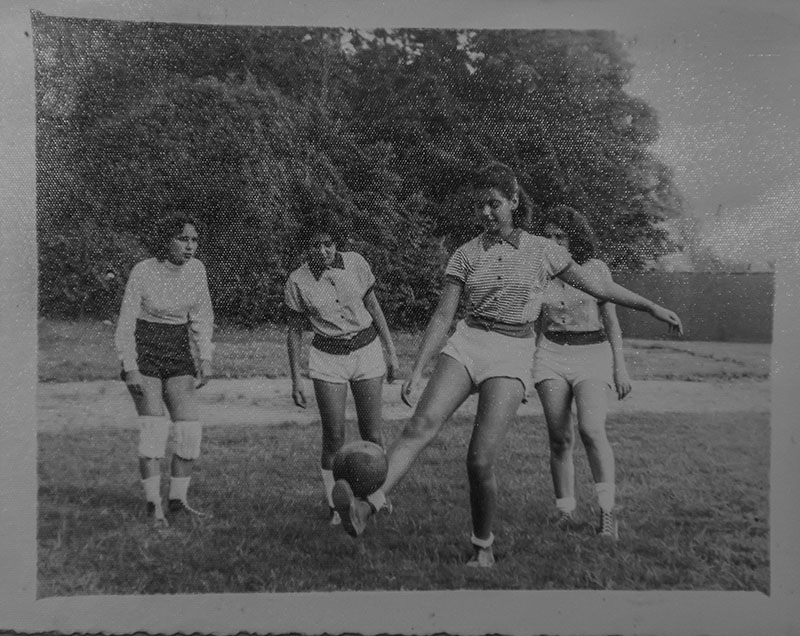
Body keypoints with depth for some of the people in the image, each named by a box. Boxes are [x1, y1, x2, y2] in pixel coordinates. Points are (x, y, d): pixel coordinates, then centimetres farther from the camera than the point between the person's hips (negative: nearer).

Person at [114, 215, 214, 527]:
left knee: (190, 428, -5)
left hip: (178, 354, 4)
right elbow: (126, 324, -9)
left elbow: (202, 317, 8)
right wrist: (130, 369, -15)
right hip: (143, 352, -4)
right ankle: (153, 504, 3)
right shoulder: (143, 272, -14)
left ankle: (177, 501, 7)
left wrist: (205, 360, 1)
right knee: (154, 428, -10)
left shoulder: (195, 269, -1)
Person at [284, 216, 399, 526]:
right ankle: (334, 506, 14)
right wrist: (296, 379, 0)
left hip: (367, 350, 1)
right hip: (327, 358, -1)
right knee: (333, 438, -1)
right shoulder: (297, 281, -8)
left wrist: (391, 351, 6)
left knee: (372, 434, 2)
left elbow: (374, 307, 5)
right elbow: (295, 330, 1)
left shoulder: (355, 262, -5)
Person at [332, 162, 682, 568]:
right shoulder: (467, 254, 7)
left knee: (480, 460, -13)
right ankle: (366, 508, -37)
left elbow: (596, 286, 14)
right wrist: (417, 370, -3)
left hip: (512, 355, -1)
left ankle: (483, 547, 10)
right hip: (467, 343, 2)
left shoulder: (541, 251, 6)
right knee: (423, 423, -25)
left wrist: (653, 308, 16)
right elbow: (443, 315, 4)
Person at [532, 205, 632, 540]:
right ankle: (565, 512, 11)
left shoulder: (595, 268, 1)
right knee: (560, 438, -2)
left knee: (591, 430, -20)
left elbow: (611, 320, 4)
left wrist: (620, 367, -2)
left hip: (592, 353, -2)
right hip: (551, 355, 2)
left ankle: (607, 511, -9)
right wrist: (526, 371, 14)